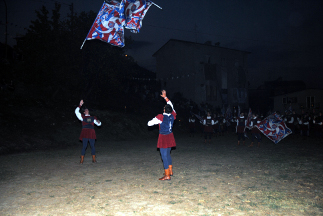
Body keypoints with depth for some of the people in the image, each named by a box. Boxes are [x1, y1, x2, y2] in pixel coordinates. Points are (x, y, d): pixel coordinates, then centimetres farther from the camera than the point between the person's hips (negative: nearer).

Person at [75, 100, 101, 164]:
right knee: (84, 146, -7)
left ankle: (94, 159, 12)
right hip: (85, 133, -2)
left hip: (91, 133, 2)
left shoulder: (93, 118, 21)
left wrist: (98, 122, -3)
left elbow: (99, 124, 20)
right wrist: (80, 105, 0)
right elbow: (76, 112, 6)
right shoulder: (82, 117, 15)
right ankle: (82, 160, 0)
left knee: (92, 146, 2)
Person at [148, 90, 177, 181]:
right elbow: (171, 105, 14)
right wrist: (165, 97, 23)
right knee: (168, 154, 21)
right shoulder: (172, 116, -3)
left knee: (164, 156, -2)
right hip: (170, 136, 7)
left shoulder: (161, 117, -18)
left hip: (163, 138, -7)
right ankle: (170, 171, 31)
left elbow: (149, 123, -11)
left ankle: (167, 175, 0)